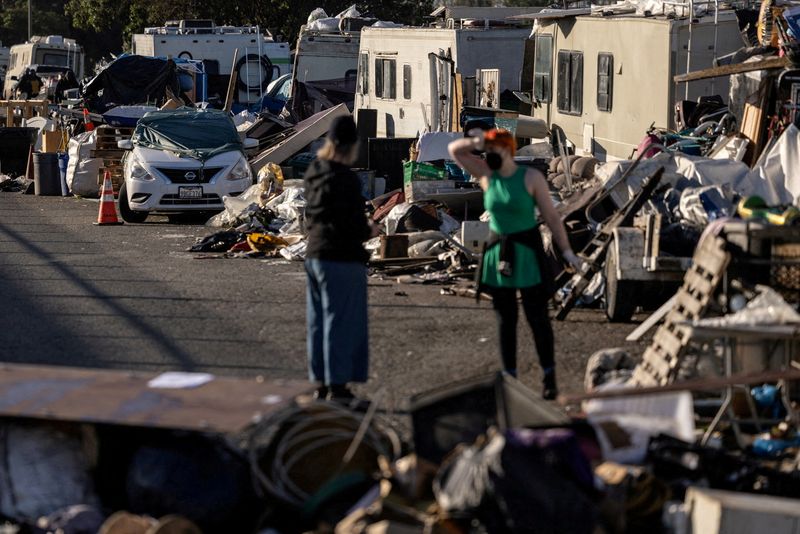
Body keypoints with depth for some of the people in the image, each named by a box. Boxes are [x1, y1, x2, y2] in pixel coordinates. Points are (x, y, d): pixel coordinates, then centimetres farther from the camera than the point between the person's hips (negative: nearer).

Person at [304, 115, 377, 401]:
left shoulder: (314, 173, 7)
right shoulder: (344, 179, -19)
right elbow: (351, 224, -23)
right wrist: (369, 231, -2)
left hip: (315, 255, 9)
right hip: (343, 259, -9)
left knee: (319, 321, 14)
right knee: (341, 322, -2)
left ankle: (321, 382, 21)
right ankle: (337, 385, 1)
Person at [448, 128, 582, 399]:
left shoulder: (531, 177, -10)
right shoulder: (488, 174, 1)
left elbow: (551, 216, -8)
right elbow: (454, 150, 4)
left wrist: (567, 251, -12)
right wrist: (476, 143, -17)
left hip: (527, 253, -4)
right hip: (498, 253, 4)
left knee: (537, 316, -1)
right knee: (505, 318, 8)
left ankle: (549, 377, 9)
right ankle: (509, 376, 15)